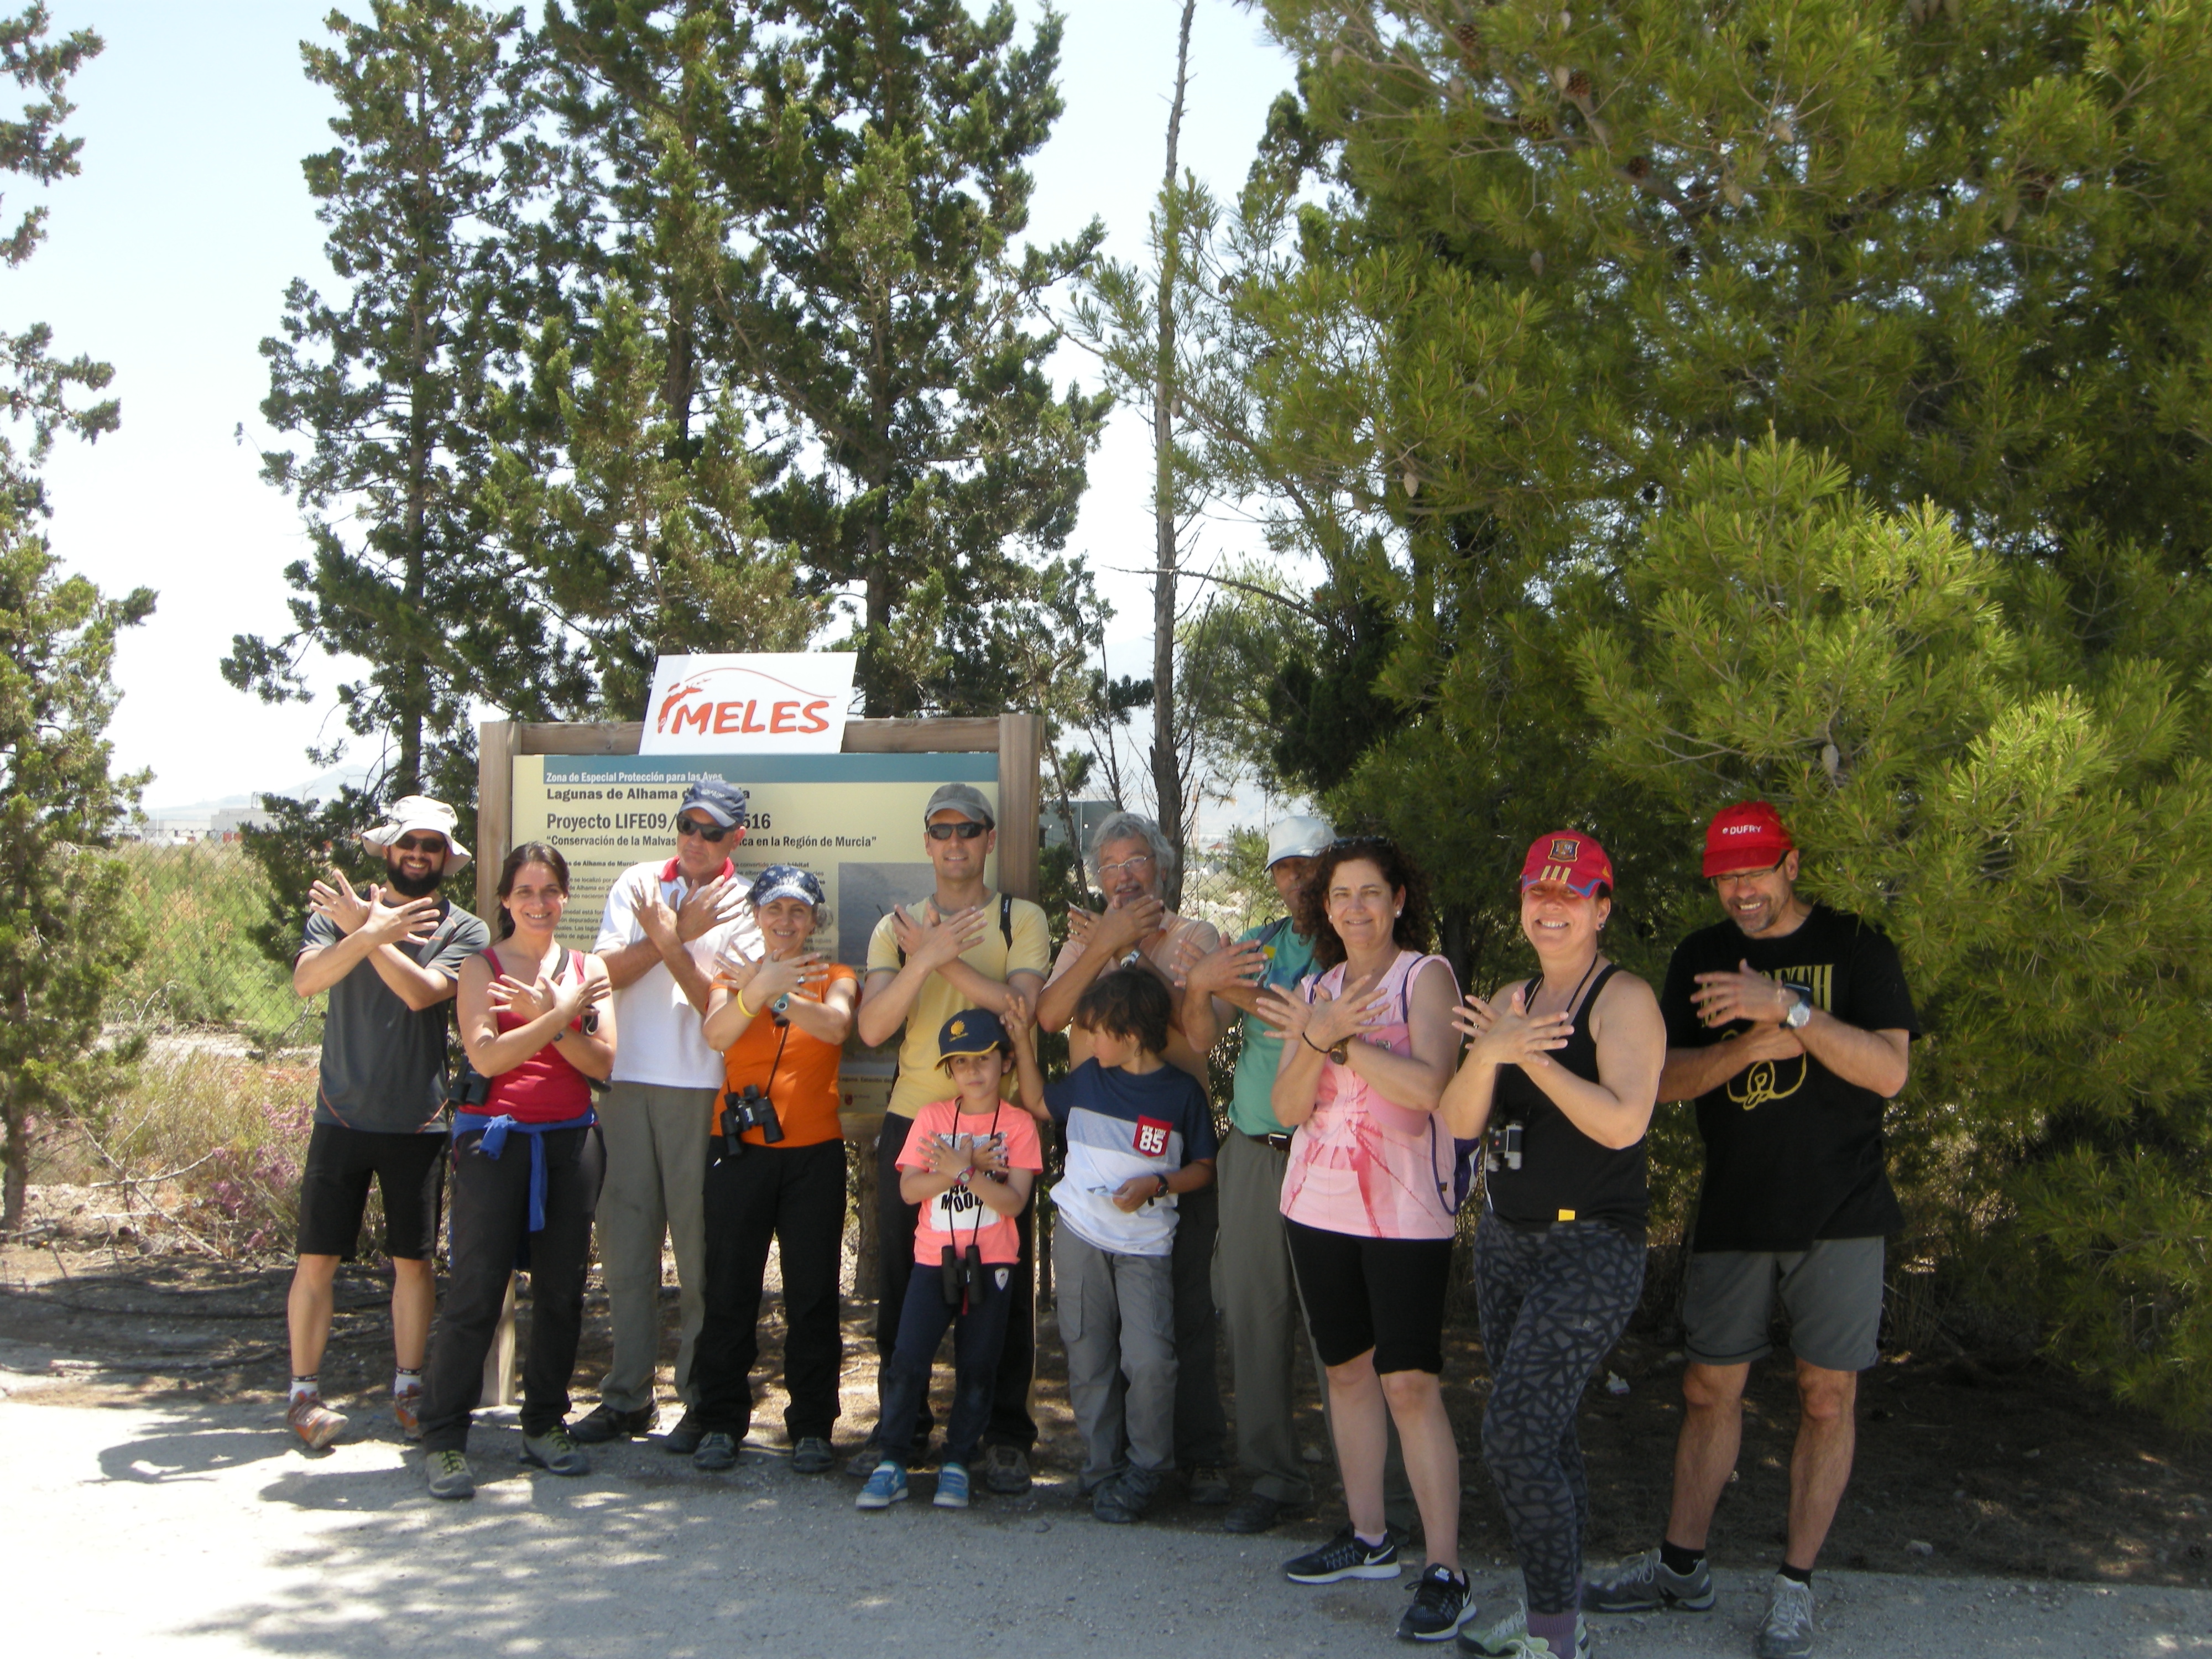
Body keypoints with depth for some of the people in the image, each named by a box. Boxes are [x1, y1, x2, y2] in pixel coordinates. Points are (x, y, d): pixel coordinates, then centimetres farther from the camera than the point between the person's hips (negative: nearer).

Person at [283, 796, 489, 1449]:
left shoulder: (463, 930, 2)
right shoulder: (341, 908, 3)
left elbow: (421, 992, -16)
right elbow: (306, 979, -15)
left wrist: (365, 928, -19)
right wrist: (373, 932, -29)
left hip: (419, 1122, 0)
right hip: (343, 1117, 0)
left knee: (415, 1262, 7)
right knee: (317, 1259, 1)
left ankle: (408, 1389, 20)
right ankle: (304, 1392, 14)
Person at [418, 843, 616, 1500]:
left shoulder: (587, 969, 11)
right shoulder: (481, 967, 2)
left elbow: (602, 1061, 0)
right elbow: (486, 1055, -12)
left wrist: (549, 1017, -14)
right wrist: (562, 1015, -16)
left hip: (570, 1140, 4)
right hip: (496, 1140, -3)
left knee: (562, 1288, 7)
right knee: (477, 1290, -7)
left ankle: (545, 1424, 20)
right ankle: (443, 1438, 0)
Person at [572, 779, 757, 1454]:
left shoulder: (745, 905, 2)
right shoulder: (637, 884, 12)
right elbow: (606, 972, 1)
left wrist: (668, 940, -14)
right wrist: (676, 934, -8)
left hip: (702, 1088, -3)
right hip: (628, 1079, 3)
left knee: (700, 1246, -2)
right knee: (625, 1239, 6)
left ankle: (703, 1399, 7)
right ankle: (627, 1394, 16)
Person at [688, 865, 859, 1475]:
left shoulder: (833, 976, 10)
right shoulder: (735, 974, 10)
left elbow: (835, 1025, -14)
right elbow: (717, 1034, -12)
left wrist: (774, 991, -28)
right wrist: (759, 990, -30)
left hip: (815, 1150, 0)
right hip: (741, 1149, 0)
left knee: (813, 1293, 1)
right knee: (730, 1290, 2)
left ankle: (812, 1427, 10)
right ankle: (720, 1423, 12)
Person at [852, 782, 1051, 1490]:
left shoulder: (1021, 919, 4)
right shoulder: (898, 926, 10)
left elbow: (1020, 1006, -14)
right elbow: (872, 1027, -5)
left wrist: (942, 956, -16)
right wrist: (926, 957, -18)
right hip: (912, 1119, 2)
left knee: (1003, 1284, 2)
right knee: (902, 1279, 8)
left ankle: (1006, 1433, 13)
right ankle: (899, 1424, 22)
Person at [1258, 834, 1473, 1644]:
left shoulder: (1425, 976, -5)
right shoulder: (1314, 989, 10)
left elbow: (1429, 1085, -19)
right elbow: (1288, 1106, 0)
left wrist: (1340, 1040, -19)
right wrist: (1318, 1039, -17)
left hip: (1404, 1211, -6)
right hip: (1319, 1207, 6)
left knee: (1409, 1384, -9)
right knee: (1347, 1369, 13)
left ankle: (1444, 1571, -3)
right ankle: (1368, 1538, 27)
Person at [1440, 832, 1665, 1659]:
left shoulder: (1624, 999, -10)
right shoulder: (1510, 1000, 10)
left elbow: (1624, 1122, -23)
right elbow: (1461, 1122, 1)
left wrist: (1531, 1055, -20)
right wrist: (1489, 1055, -18)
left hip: (1591, 1246, -7)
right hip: (1506, 1237, 7)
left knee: (1515, 1434, -13)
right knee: (1542, 1434, 13)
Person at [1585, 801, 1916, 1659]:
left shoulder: (1857, 948, -2)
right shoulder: (1700, 957, 8)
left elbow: (1889, 1072, -13)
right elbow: (1666, 1079, 0)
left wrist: (1788, 1008, -23)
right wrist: (1752, 1046, -18)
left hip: (1839, 1213, -3)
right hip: (1732, 1213, 3)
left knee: (1826, 1399, 3)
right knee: (1709, 1389, 9)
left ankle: (1795, 1584, 16)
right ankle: (1681, 1564, 23)